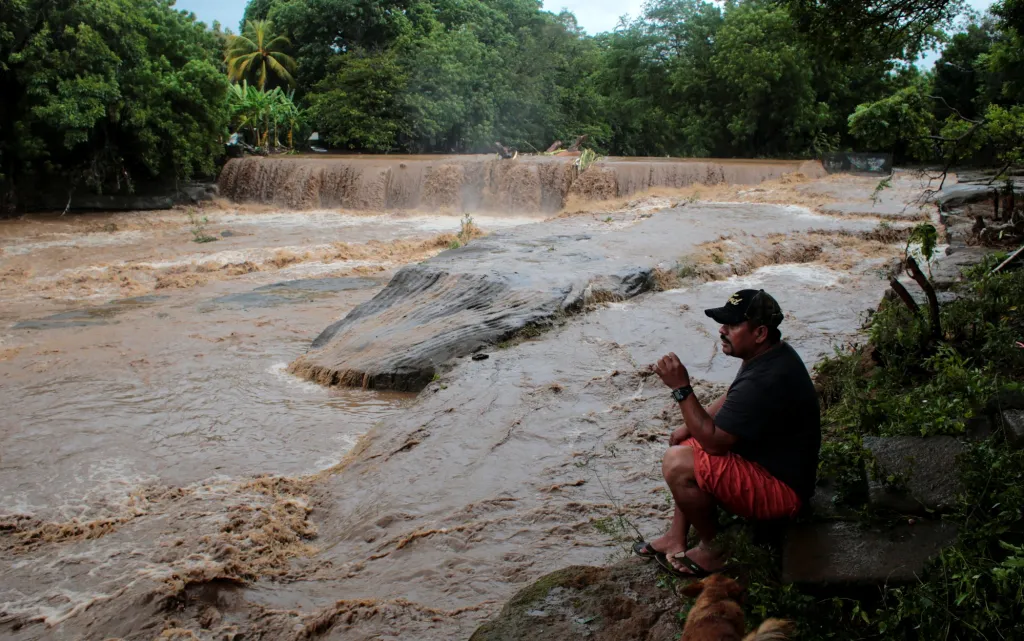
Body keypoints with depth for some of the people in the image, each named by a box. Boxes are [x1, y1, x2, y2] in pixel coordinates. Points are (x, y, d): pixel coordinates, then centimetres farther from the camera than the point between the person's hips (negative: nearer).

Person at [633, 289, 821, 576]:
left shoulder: (765, 381, -31)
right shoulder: (770, 354, 2)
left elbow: (714, 442, -28)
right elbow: (730, 401, 18)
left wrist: (681, 388, -27)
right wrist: (689, 427, 8)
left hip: (780, 488, -11)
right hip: (770, 458, 11)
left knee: (677, 464, -22)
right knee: (684, 444, 17)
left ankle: (714, 550, 0)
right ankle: (676, 539, 17)